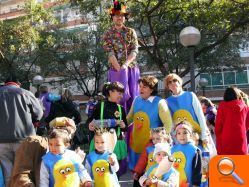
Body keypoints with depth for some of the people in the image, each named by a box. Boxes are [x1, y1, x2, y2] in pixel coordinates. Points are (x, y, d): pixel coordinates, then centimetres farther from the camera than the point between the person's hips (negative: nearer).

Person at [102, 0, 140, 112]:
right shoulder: (108, 34, 3)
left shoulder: (131, 32, 9)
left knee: (133, 95, 4)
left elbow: (134, 50, -1)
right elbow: (110, 53, -7)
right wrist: (119, 69, -17)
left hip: (132, 69, 2)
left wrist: (125, 65, -15)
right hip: (116, 70, -2)